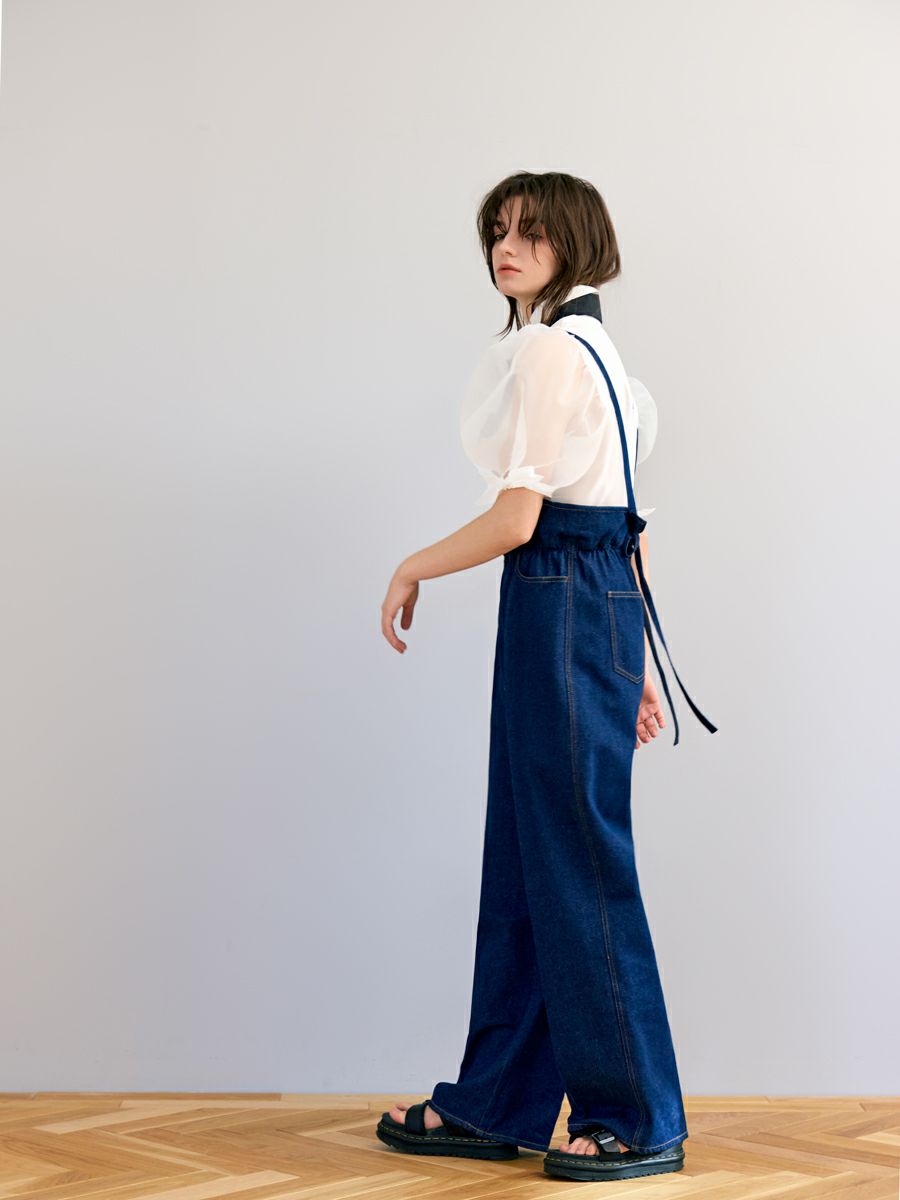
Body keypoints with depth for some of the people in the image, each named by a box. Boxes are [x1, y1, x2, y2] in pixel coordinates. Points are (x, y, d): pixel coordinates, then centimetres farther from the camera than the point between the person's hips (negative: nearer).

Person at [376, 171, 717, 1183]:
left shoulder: (546, 348, -12)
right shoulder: (595, 348, 19)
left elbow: (516, 519, -17)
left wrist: (412, 569, -1)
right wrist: (631, 662, 18)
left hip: (560, 603, -10)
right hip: (605, 600, 10)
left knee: (577, 857, -2)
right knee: (525, 851, 13)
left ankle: (637, 1119, 9)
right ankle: (496, 1103, 22)